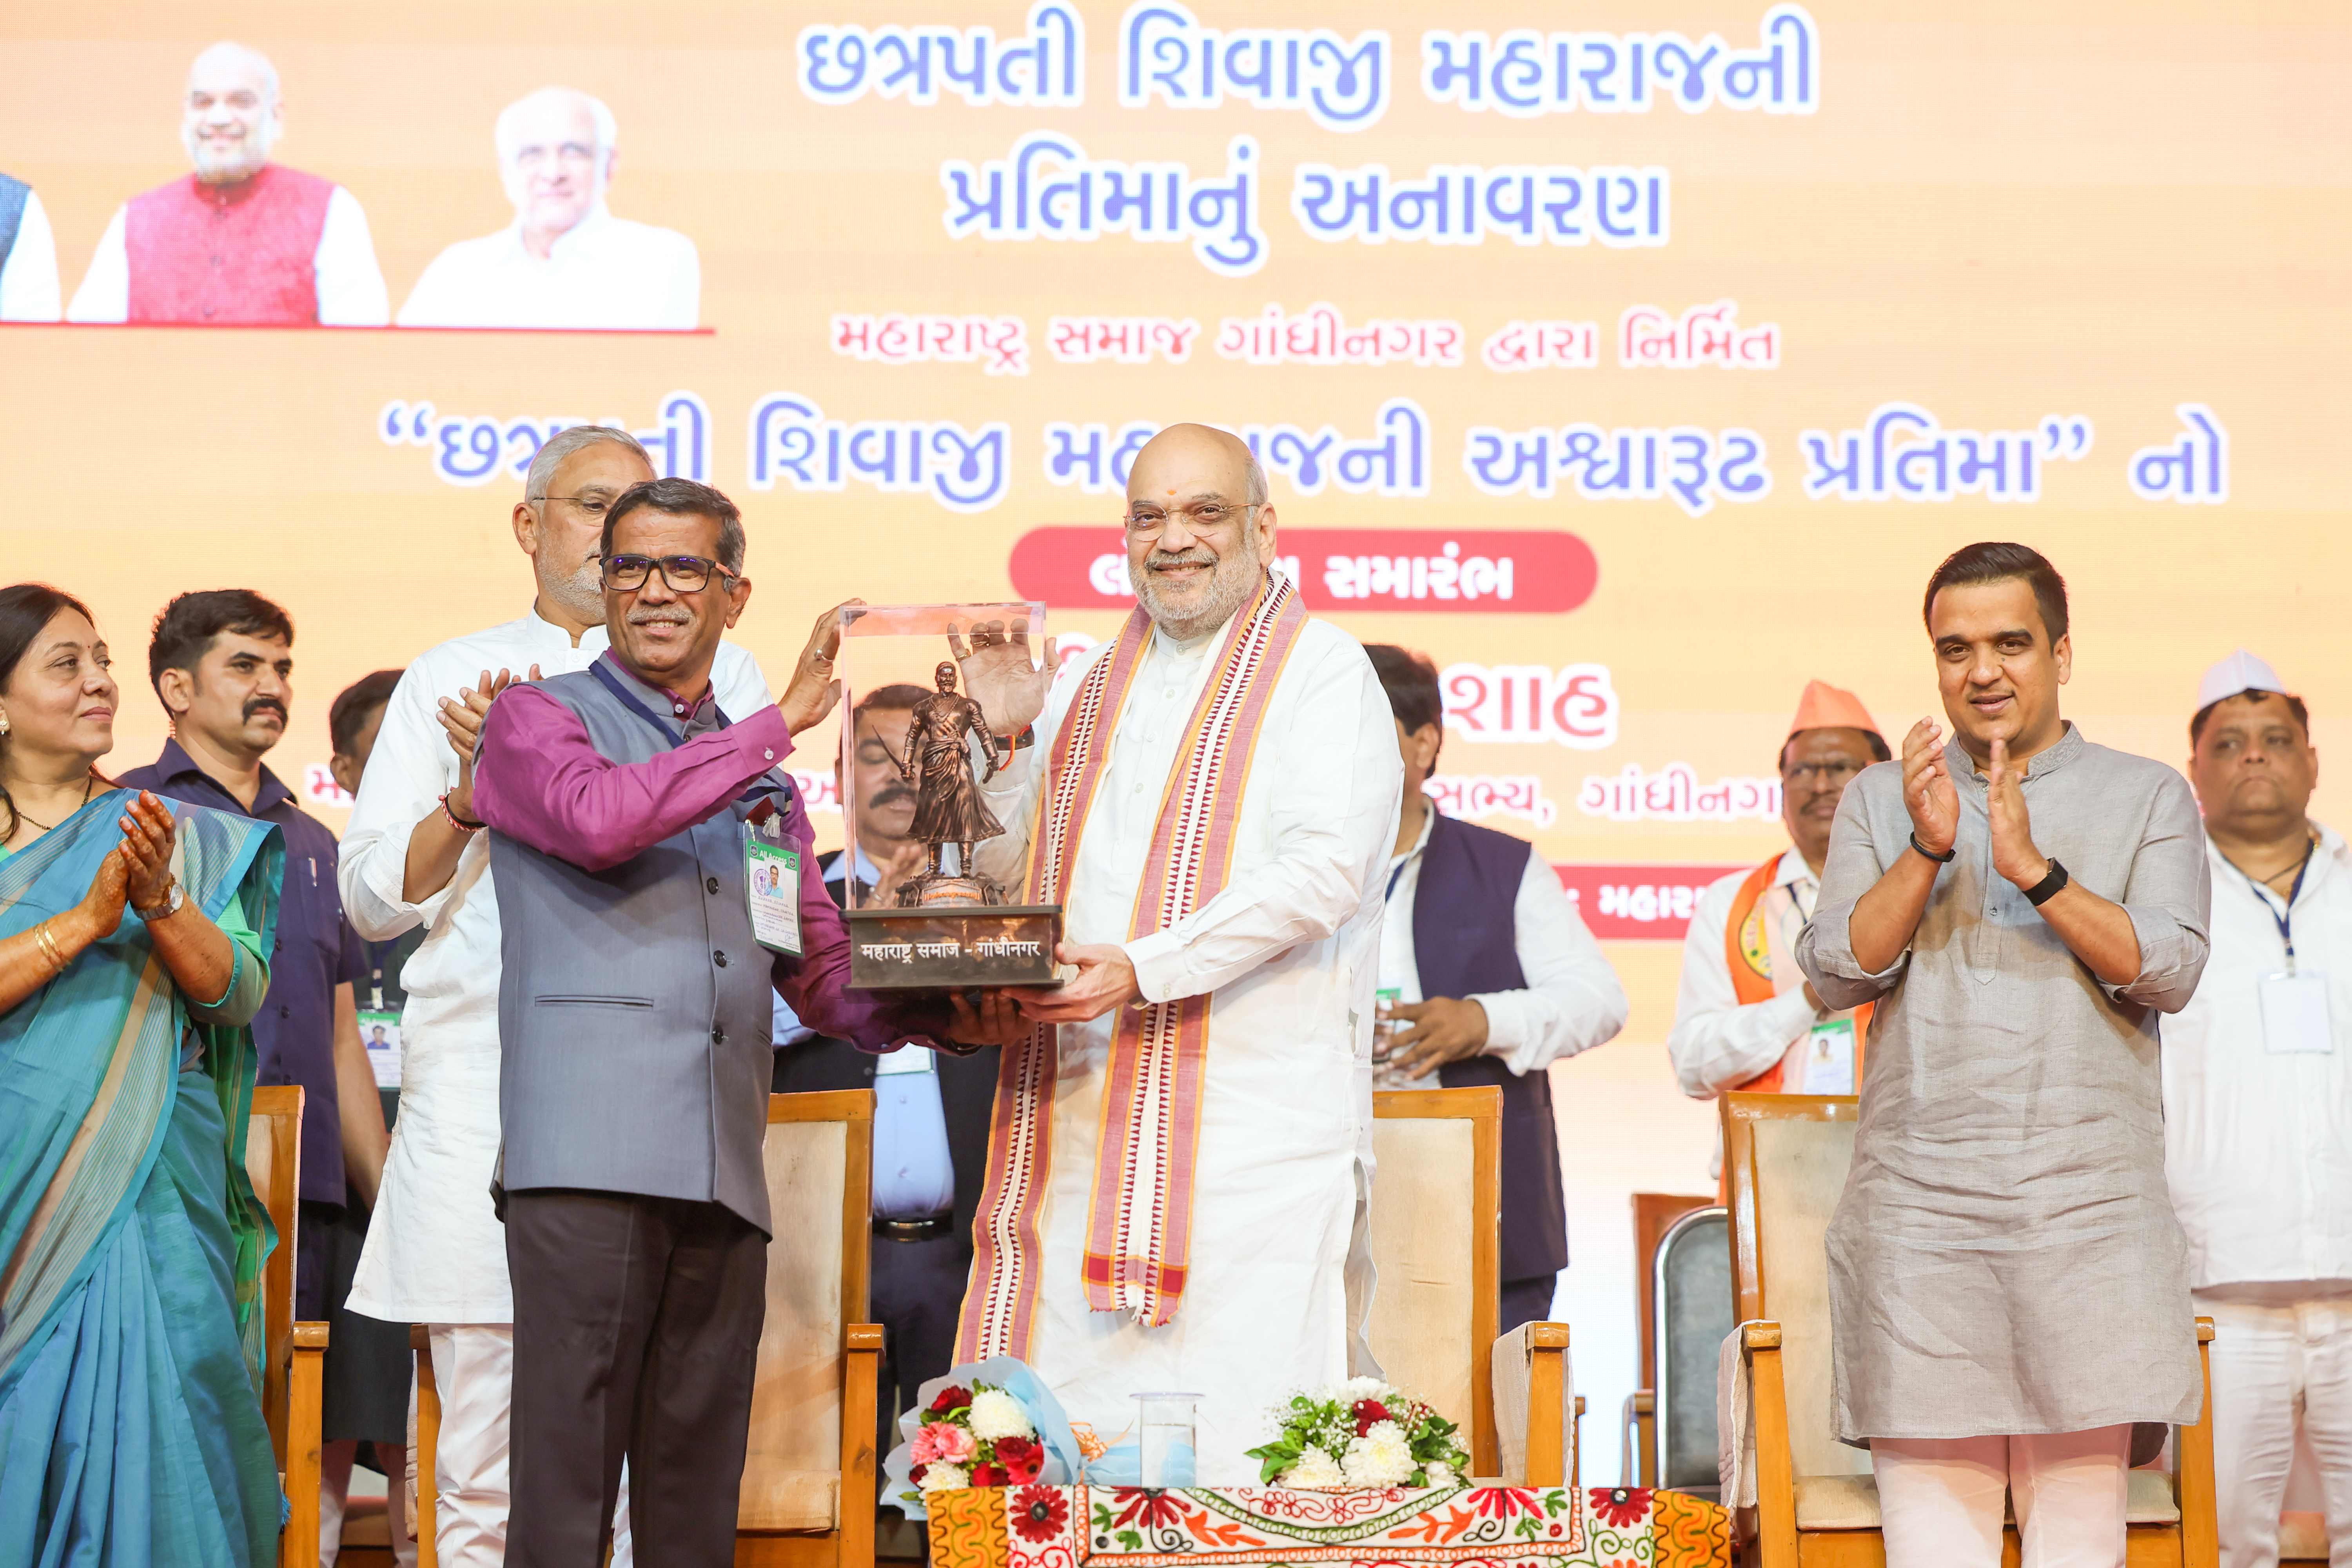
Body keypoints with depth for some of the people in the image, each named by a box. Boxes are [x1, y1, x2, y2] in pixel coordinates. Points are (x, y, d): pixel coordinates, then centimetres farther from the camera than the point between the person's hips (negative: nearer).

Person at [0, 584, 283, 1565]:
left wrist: (162, 902, -16)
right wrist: (87, 919, -16)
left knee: (141, 1433, -13)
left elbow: (237, 994, 2)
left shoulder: (176, 837, 12)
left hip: (145, 1186, 0)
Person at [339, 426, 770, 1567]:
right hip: (480, 1079, 1)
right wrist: (471, 795, -5)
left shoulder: (717, 678, 13)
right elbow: (370, 897, 13)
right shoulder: (448, 679, 17)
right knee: (484, 1454, -1)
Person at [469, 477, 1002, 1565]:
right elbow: (596, 816, -14)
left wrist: (922, 1011, 3)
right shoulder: (537, 719, 9)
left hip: (724, 1177, 6)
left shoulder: (761, 779, 25)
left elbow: (822, 976, 24)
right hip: (588, 1158, -6)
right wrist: (780, 722, -11)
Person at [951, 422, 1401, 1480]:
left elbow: (1326, 869, -13)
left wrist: (1144, 968, -20)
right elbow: (1012, 870, 25)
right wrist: (1008, 738, 9)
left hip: (1252, 1106, -6)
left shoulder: (1320, 669, -1)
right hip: (1080, 1107, 6)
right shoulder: (1091, 687, 19)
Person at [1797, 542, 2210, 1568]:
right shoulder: (1881, 798, 15)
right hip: (1918, 1203, 1)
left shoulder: (2147, 798, 11)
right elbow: (1834, 974, 4)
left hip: (2089, 1203, 0)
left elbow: (2169, 973, -2)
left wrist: (2036, 869, -13)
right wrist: (1928, 850, -9)